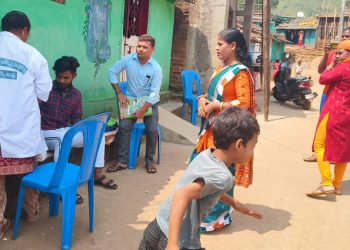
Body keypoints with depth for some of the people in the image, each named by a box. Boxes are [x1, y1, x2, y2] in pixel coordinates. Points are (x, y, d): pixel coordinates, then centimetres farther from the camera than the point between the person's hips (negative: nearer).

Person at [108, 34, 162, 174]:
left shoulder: (156, 68, -16)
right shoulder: (128, 60, -10)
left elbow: (154, 93, -19)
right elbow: (112, 72, -1)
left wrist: (142, 111, -24)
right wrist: (119, 93, -6)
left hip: (149, 102, -1)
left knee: (152, 130, -17)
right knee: (123, 127, -15)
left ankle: (149, 161, 1)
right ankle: (122, 162, -7)